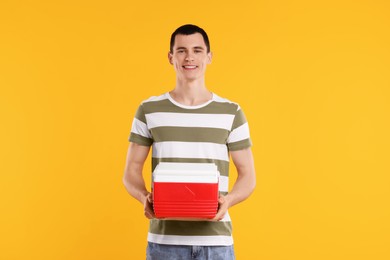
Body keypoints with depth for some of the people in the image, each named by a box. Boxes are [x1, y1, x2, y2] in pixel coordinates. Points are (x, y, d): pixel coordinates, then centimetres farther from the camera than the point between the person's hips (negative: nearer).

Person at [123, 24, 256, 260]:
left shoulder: (231, 112, 5)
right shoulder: (150, 110, 5)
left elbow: (248, 175, 6)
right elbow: (132, 171, 7)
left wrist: (227, 201, -15)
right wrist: (145, 198, -14)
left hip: (216, 240, 0)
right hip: (165, 239, 0)